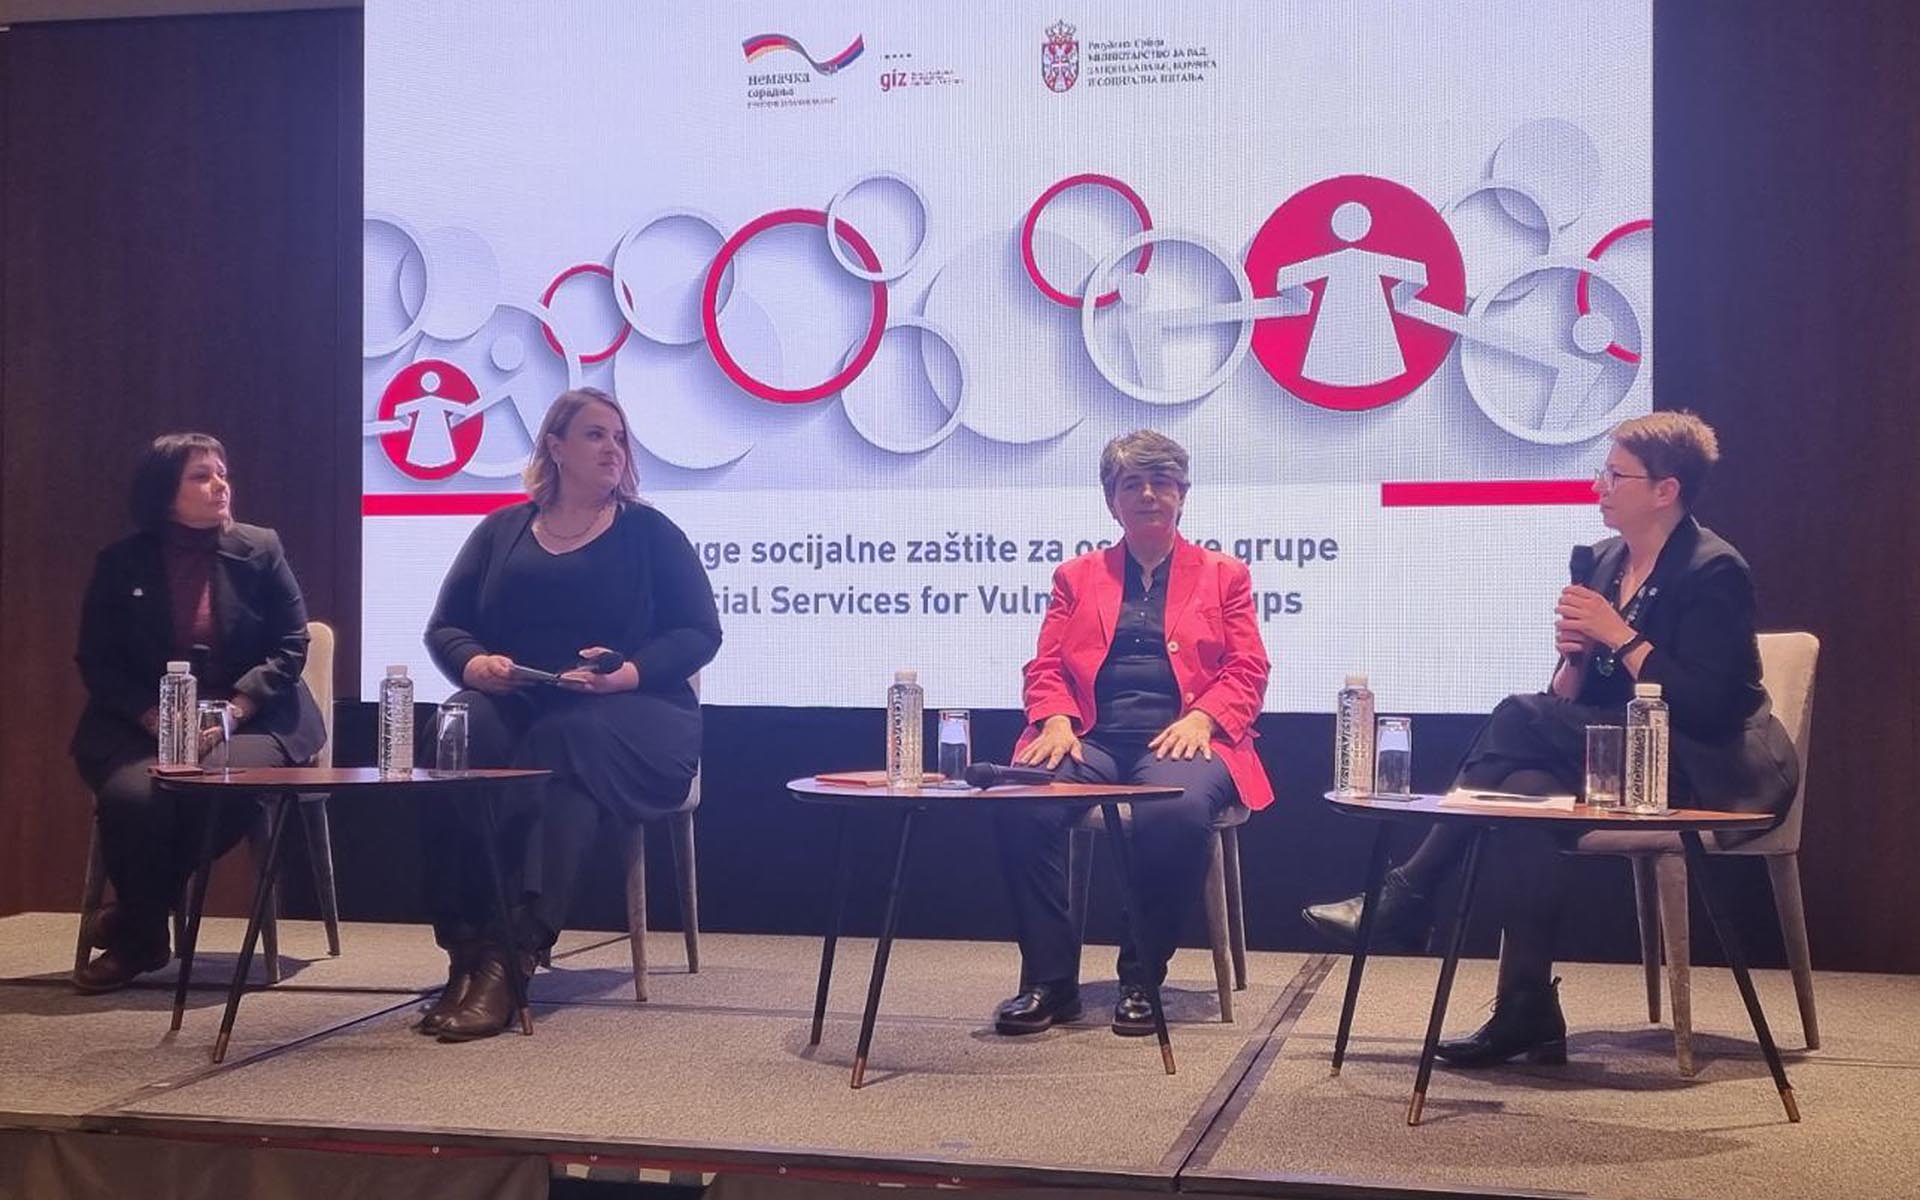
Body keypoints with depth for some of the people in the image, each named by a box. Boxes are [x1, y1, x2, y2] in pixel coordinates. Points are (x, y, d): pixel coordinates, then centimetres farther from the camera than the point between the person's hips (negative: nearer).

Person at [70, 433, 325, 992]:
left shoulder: (260, 550, 4)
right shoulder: (120, 564, 6)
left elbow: (290, 646, 2)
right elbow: (96, 660, 5)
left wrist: (234, 710, -13)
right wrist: (156, 717, -13)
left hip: (250, 721, -1)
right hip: (142, 723, 1)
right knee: (135, 794, -32)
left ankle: (133, 920, -10)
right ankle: (144, 939, -8)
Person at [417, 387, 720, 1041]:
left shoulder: (649, 532, 12)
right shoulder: (501, 531, 19)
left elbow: (700, 633, 4)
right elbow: (443, 626, 15)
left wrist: (630, 672, -15)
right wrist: (474, 662, -9)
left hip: (627, 713, -2)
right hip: (512, 702, 3)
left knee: (561, 747, -37)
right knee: (462, 736, -32)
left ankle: (508, 957, -44)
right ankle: (465, 952, -36)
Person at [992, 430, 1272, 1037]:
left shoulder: (1224, 575, 20)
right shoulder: (1077, 576, 24)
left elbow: (1247, 670, 9)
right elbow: (1046, 667, 15)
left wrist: (1200, 719, -11)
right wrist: (1056, 721, -7)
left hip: (1180, 737, -2)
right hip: (1093, 737, 2)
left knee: (1175, 812, -38)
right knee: (1020, 804, -31)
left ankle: (1142, 981, -20)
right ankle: (1050, 982, -20)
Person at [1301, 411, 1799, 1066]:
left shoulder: (1714, 571, -11)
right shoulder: (1606, 560, 12)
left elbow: (1704, 707, -20)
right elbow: (1571, 700, 13)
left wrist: (1618, 634, -19)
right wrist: (1574, 654, -9)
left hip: (1703, 772, -7)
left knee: (1518, 719, -26)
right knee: (1526, 788, -26)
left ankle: (1408, 896, -20)